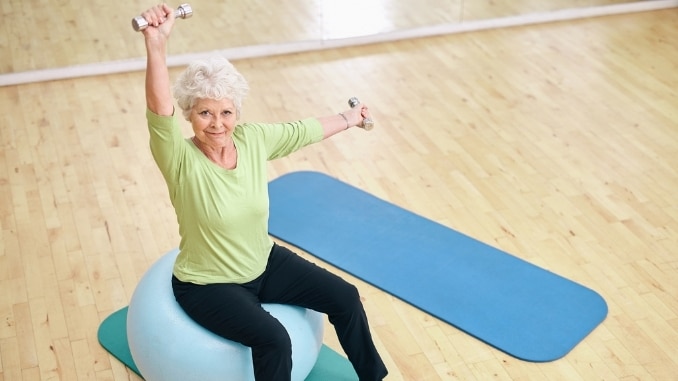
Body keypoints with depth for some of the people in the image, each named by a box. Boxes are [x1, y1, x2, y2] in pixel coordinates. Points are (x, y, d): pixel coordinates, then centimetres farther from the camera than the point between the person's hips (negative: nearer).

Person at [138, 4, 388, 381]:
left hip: (264, 263, 6)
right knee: (273, 338, -27)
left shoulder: (253, 139, -11)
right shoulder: (181, 161, -26)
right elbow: (159, 107, -44)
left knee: (345, 297, 2)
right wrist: (156, 43, -58)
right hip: (207, 285, -6)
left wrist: (349, 118, 21)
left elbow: (304, 130, 6)